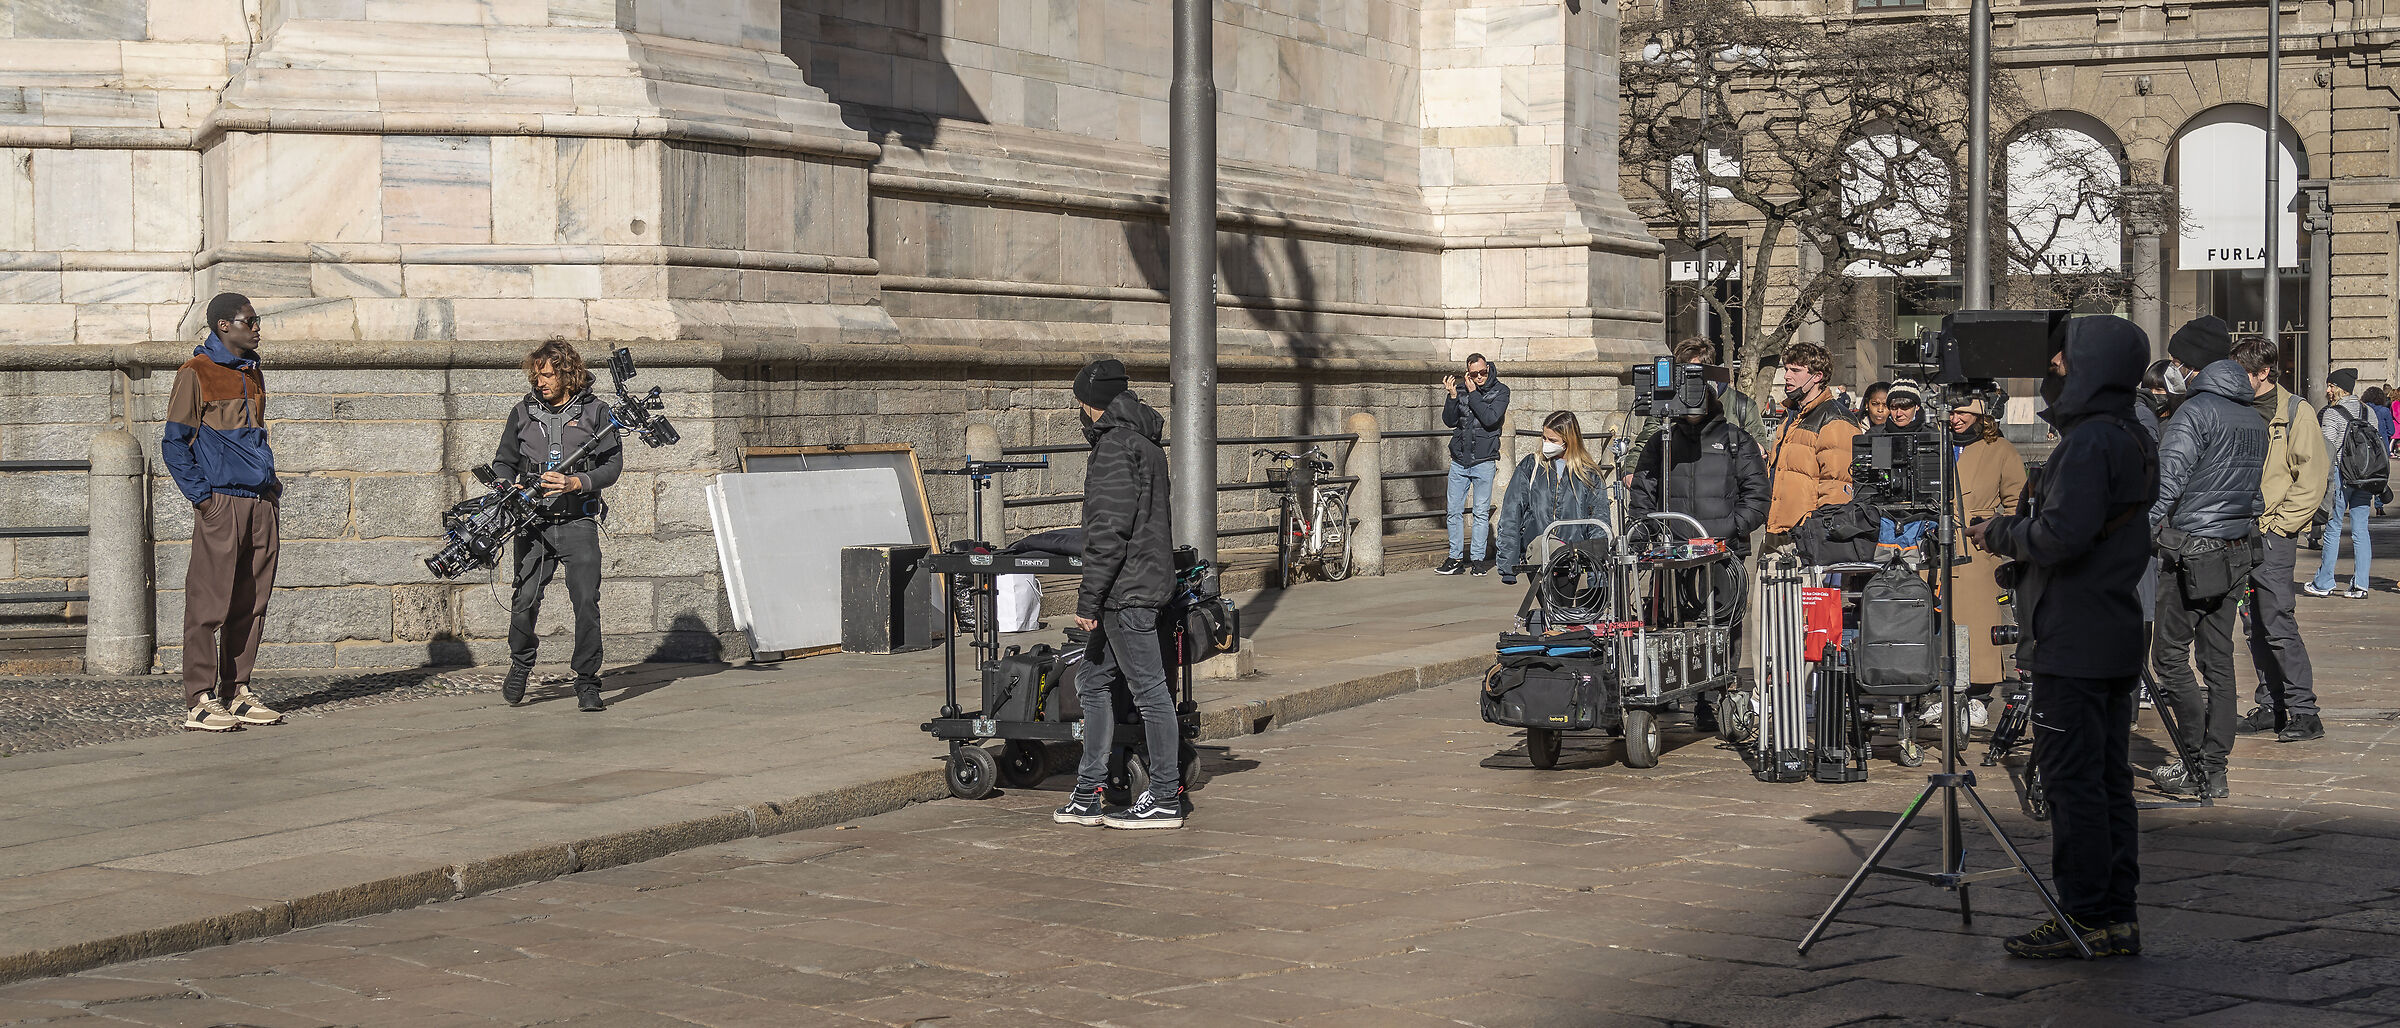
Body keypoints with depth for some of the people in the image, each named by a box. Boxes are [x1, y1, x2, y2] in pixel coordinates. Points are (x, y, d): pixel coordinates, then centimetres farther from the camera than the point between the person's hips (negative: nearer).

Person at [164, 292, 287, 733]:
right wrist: (201, 494, -12)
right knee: (210, 602, -7)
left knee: (251, 603, 8)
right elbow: (174, 444, -3)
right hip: (221, 503, -7)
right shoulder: (196, 373, -3)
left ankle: (237, 693, 14)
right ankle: (200, 702, -6)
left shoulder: (253, 374, 18)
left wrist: (272, 485, 15)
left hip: (261, 503, 7)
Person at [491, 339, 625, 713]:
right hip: (534, 524, 2)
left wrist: (575, 483, -16)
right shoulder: (523, 413, 11)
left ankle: (587, 685, -1)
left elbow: (612, 464, 0)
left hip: (578, 522, -2)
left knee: (587, 603, -10)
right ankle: (521, 664, 24)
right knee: (524, 601, -4)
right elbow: (503, 462, 19)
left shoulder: (595, 412, 4)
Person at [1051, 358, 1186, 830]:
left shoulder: (1116, 445, -15)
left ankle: (1166, 799, 1)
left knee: (1149, 689, -5)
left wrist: (1088, 599, -19)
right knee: (1093, 682, 14)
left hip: (1127, 590, -11)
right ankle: (1090, 794, 18)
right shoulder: (1145, 442, 17)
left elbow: (1109, 530, -21)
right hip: (1141, 585, 11)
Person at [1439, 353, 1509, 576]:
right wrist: (1452, 396, -11)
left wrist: (1473, 394, -12)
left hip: (1484, 461, -3)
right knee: (1454, 511, 3)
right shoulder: (1461, 390, 7)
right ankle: (1456, 558, 11)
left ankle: (1478, 558, 7)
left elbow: (1490, 419, -15)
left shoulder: (1500, 391, -1)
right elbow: (1449, 421, 2)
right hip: (1459, 461, 3)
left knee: (1481, 512, 0)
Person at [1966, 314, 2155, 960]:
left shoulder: (2088, 442, -16)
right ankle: (2118, 919, 16)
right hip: (2117, 642, 10)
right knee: (2109, 780, 12)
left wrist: (2000, 533, -6)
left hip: (2073, 644, -10)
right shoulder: (2132, 441, 15)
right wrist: (2009, 530, 13)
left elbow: (2061, 535, -24)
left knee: (2071, 781, -5)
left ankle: (2084, 918, -2)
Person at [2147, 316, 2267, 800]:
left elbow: (2165, 483, -20)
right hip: (2238, 551, 8)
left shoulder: (2195, 411, -13)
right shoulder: (2254, 419, 12)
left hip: (2191, 551, -8)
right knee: (2218, 657, 10)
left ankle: (2200, 766, -4)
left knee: (2169, 657, -1)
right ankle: (2215, 767, 11)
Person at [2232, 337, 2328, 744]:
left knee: (2277, 624, -10)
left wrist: (2278, 524, -11)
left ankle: (2304, 713, -5)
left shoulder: (2295, 412, -5)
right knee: (2256, 626, 9)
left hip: (2273, 534, -6)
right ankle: (2270, 708, 16)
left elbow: (2312, 477, -8)